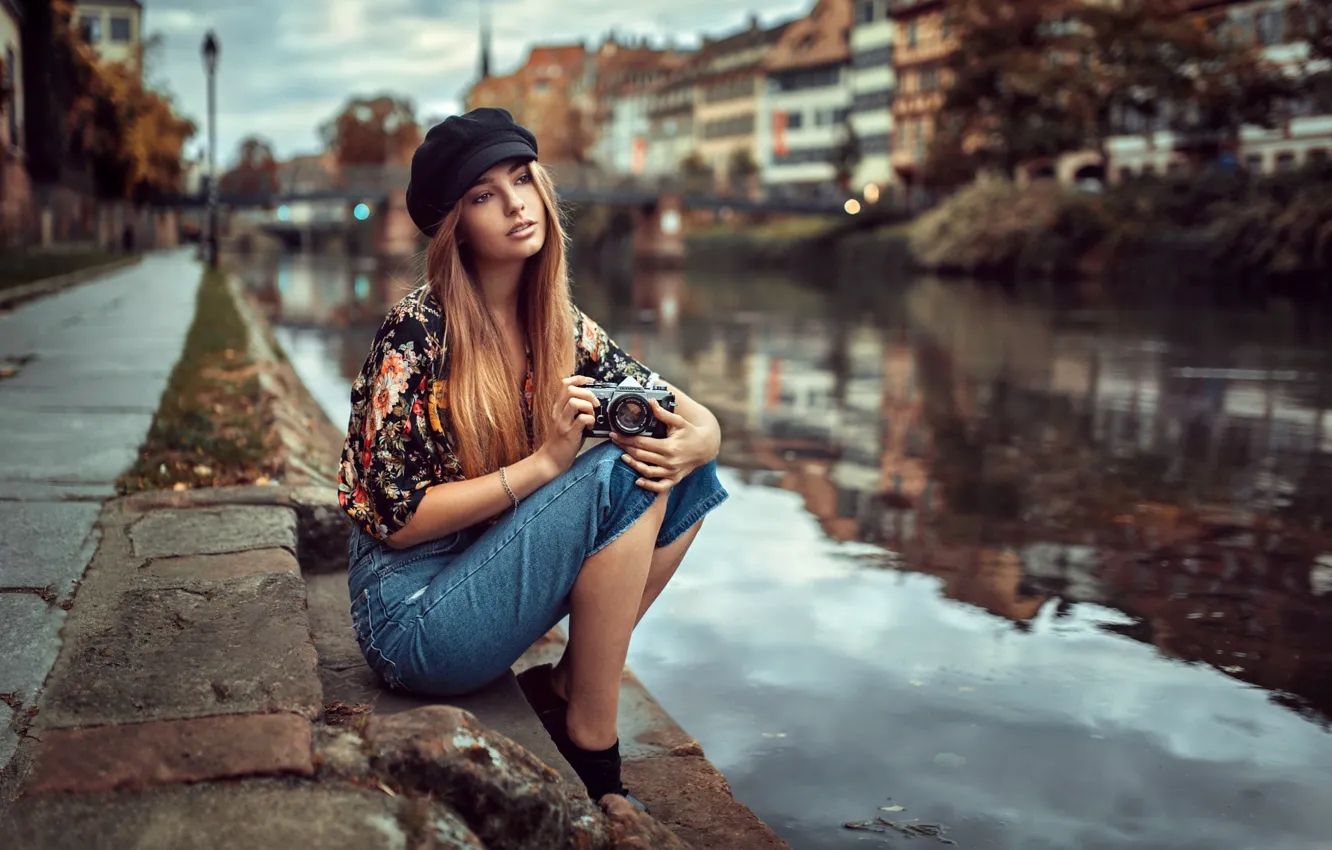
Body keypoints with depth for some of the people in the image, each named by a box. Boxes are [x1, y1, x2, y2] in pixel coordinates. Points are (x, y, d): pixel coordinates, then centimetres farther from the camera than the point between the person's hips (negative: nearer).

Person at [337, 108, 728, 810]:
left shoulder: (560, 327, 3)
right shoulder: (419, 331, -16)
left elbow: (699, 419, 6)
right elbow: (397, 517, -18)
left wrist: (696, 443, -18)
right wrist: (545, 462, -24)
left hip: (486, 578, 7)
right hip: (411, 616, -7)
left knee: (675, 466, -6)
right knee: (617, 475, -24)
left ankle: (564, 685, -3)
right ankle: (590, 742, -13)